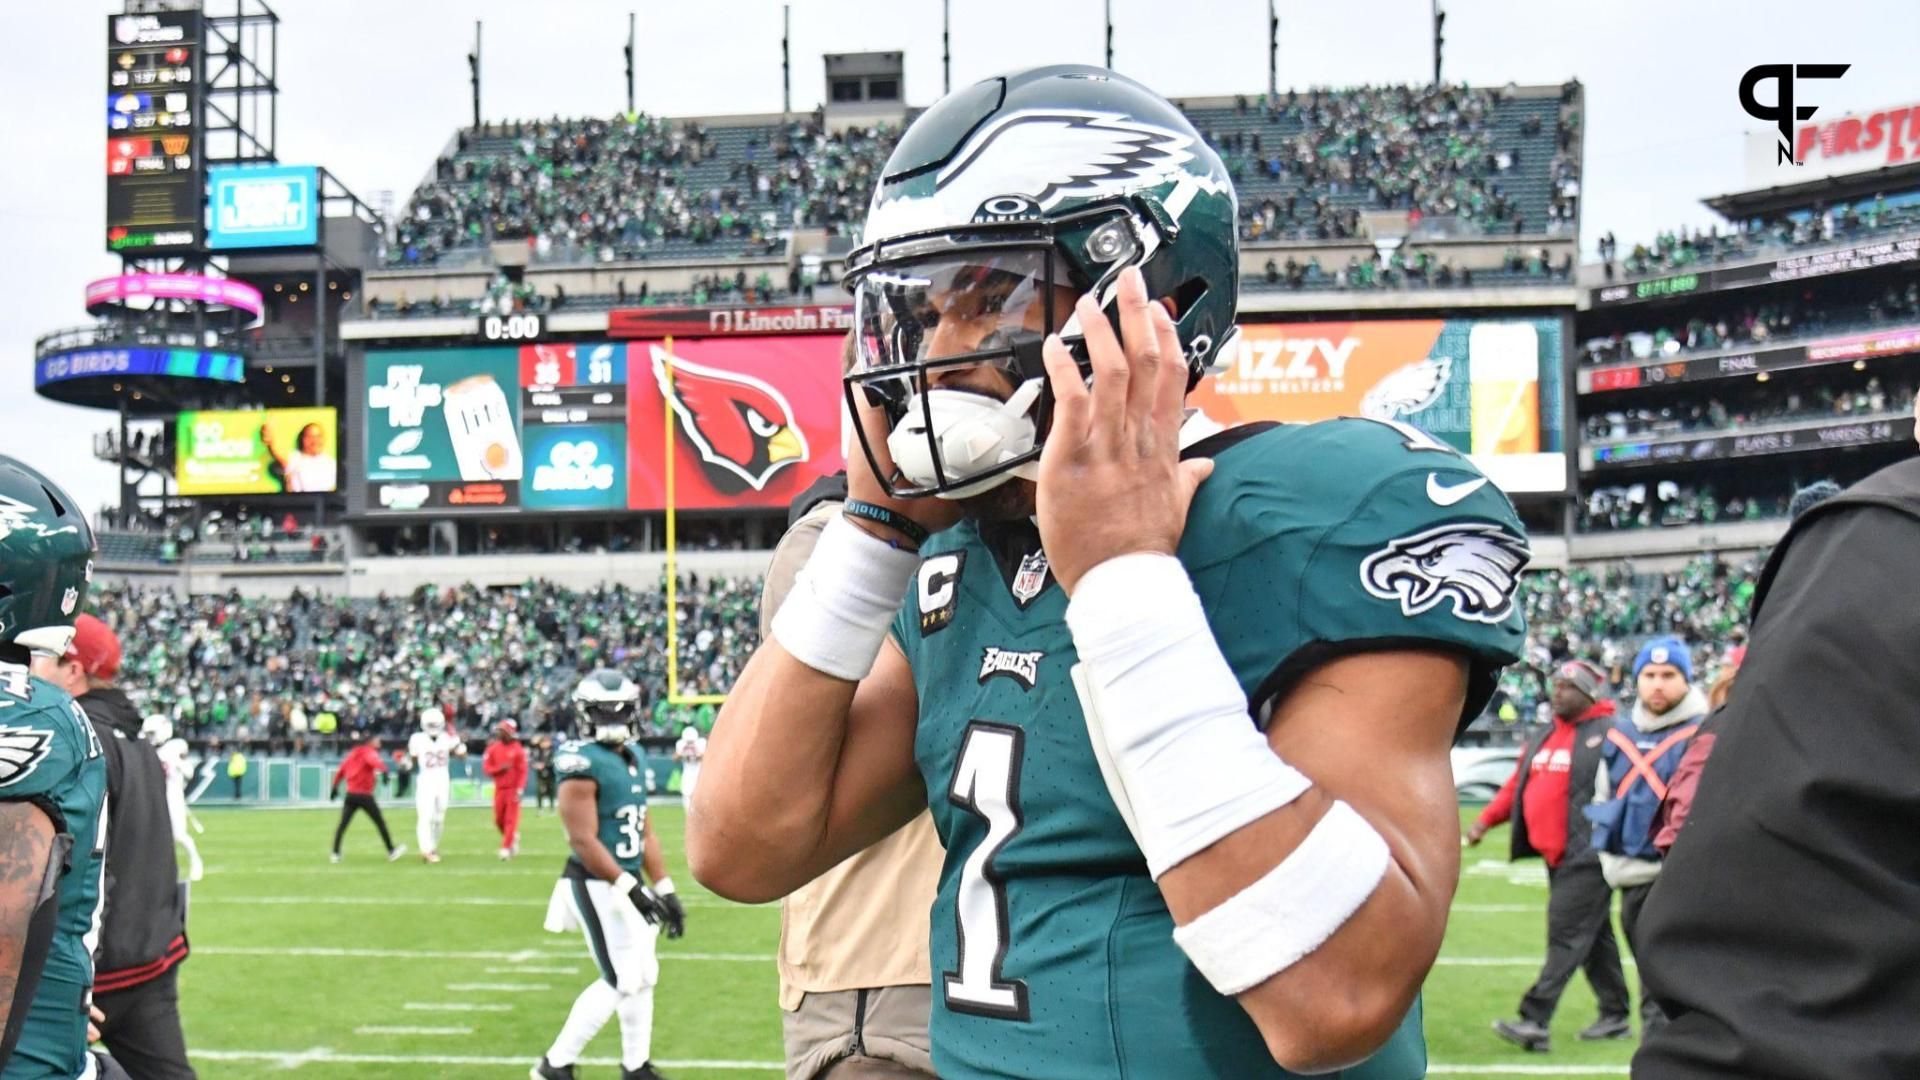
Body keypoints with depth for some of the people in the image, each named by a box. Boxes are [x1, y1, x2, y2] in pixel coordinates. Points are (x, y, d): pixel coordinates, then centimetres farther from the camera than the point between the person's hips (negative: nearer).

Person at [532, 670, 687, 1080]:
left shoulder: (635, 759, 11)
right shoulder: (583, 765, -17)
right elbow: (584, 841, -21)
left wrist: (665, 889, 11)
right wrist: (630, 888, -24)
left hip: (628, 882, 9)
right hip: (598, 886, -9)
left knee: (644, 976, 15)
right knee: (621, 981, -8)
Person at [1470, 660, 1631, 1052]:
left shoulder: (1608, 735, -9)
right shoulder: (1544, 738, 17)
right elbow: (1517, 785, 19)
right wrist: (1486, 820, 8)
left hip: (1587, 858, -9)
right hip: (1556, 857, 9)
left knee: (1566, 937, -10)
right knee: (1593, 937, 16)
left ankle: (1535, 1021, -13)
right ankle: (1615, 1016, 25)